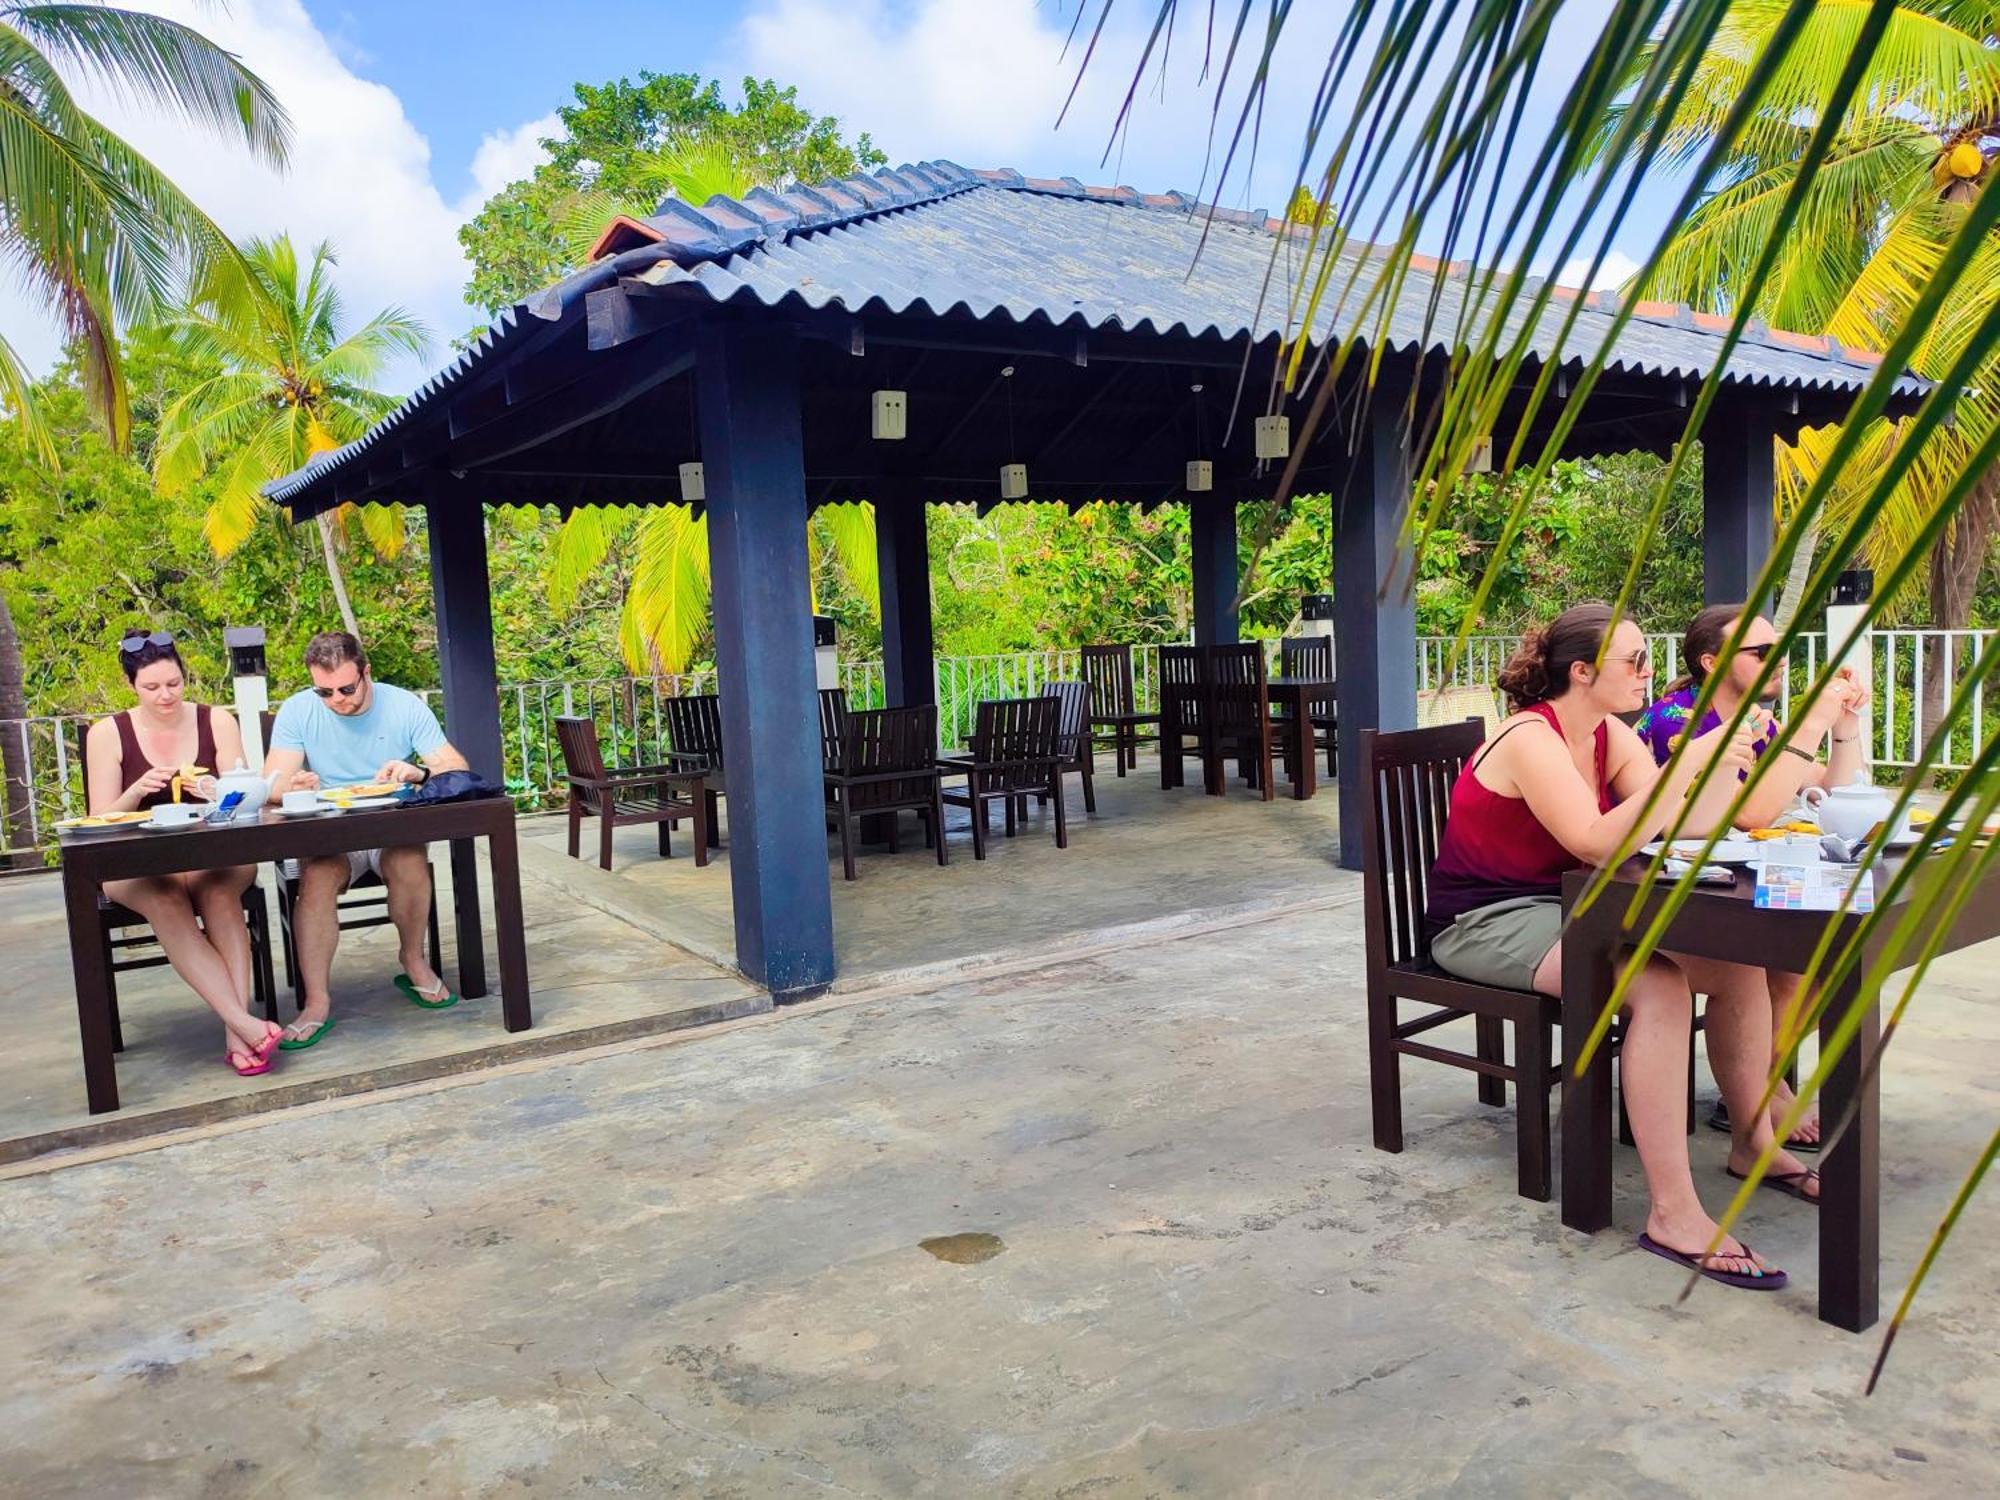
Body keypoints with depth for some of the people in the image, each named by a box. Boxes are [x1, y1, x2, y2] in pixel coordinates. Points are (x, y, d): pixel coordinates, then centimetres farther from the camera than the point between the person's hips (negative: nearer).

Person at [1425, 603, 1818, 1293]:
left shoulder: (1610, 735, 6)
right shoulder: (1530, 739, -20)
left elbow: (1685, 826, 0)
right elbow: (1598, 844, -32)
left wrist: (1729, 758, -14)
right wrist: (1690, 761, -31)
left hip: (1563, 908, 9)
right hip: (1483, 923, -9)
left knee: (1739, 963, -3)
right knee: (1659, 988, -30)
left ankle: (1752, 1140, 16)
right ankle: (1673, 1214, -26)